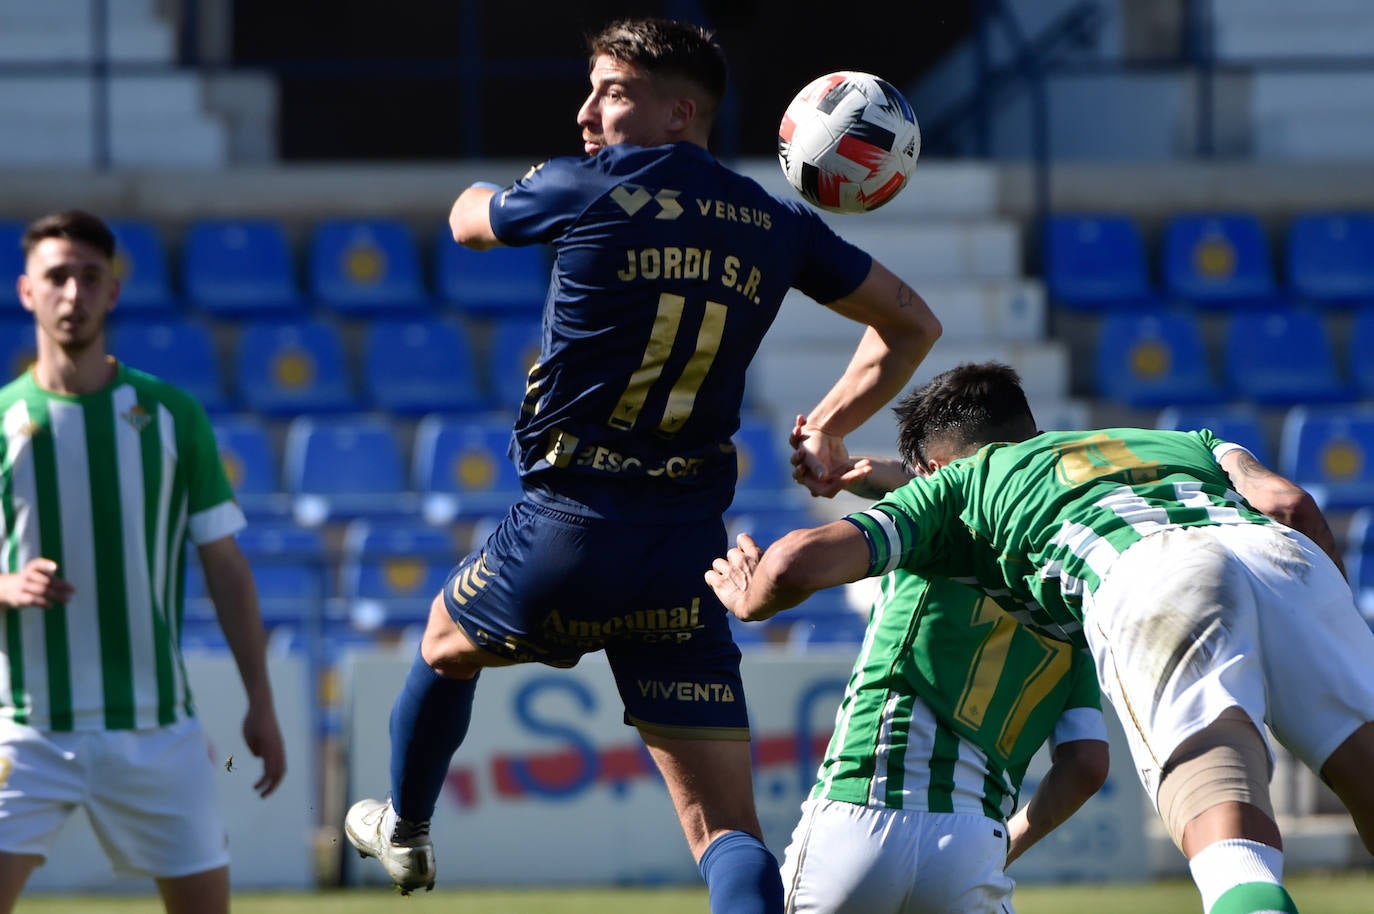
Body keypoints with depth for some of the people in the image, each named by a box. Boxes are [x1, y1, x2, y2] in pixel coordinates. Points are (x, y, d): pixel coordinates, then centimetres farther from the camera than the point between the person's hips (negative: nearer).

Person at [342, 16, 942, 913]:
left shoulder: (583, 191, -6)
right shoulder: (776, 226, 6)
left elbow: (469, 217, 17)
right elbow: (911, 324, 18)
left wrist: (480, 193, 40)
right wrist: (829, 429, 23)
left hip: (568, 530, -2)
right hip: (688, 556, 3)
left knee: (446, 642, 32)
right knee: (728, 829, -3)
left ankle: (405, 831, 54)